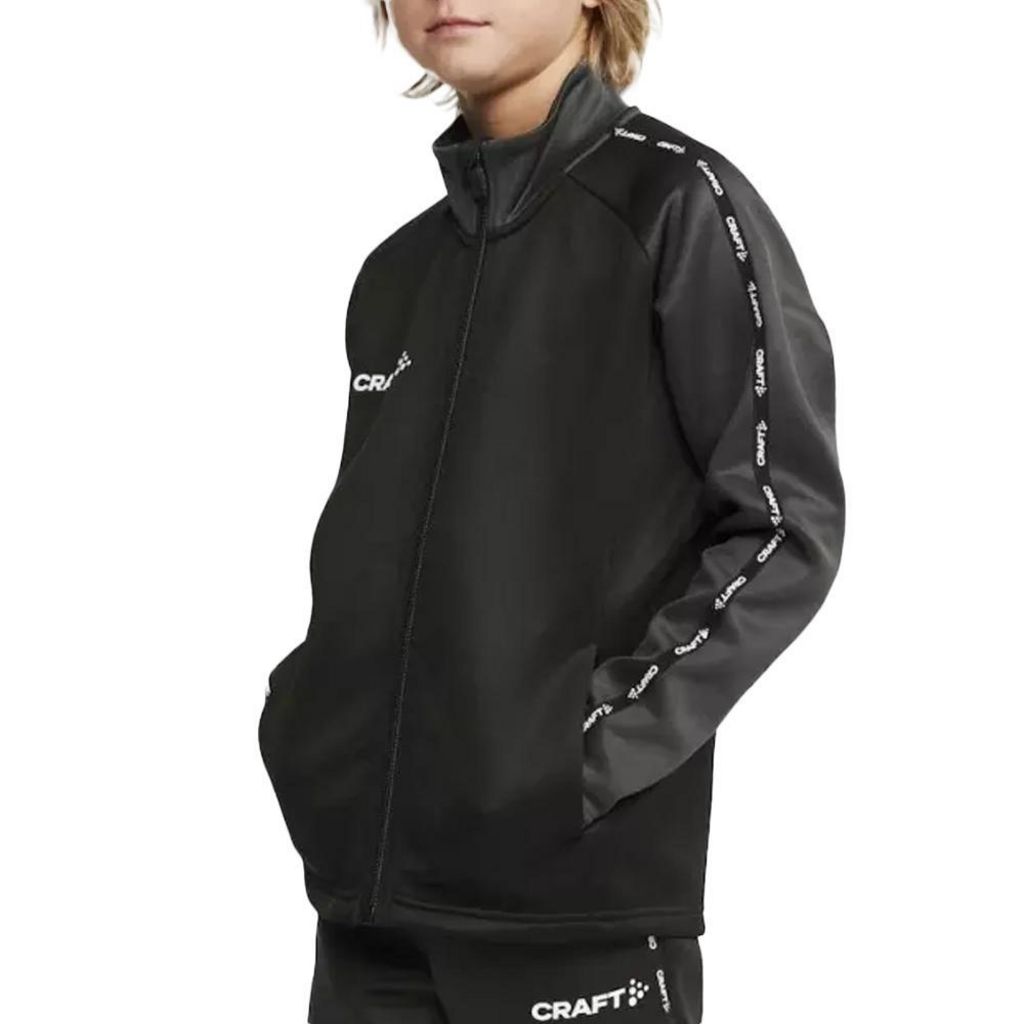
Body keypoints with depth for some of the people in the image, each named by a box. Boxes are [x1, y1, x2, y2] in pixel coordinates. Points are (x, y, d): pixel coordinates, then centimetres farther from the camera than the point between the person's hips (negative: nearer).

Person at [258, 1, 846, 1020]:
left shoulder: (675, 200, -3)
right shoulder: (397, 272, 15)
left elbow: (785, 523, -8)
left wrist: (602, 743, -15)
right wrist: (306, 720, 5)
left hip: (580, 885, -5)